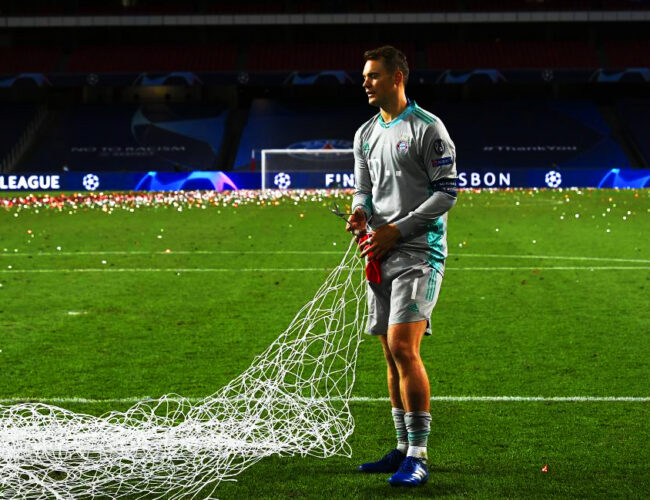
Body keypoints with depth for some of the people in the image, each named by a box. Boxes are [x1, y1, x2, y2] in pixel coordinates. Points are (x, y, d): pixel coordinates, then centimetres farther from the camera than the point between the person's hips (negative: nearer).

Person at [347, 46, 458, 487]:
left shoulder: (427, 128, -6)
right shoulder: (366, 134, 17)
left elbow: (447, 191, -9)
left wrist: (397, 229, -13)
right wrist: (361, 212, -2)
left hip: (419, 252, -7)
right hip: (382, 255, 8)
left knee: (403, 348, -17)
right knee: (393, 355, 10)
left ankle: (418, 457, -12)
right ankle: (404, 450, 19)